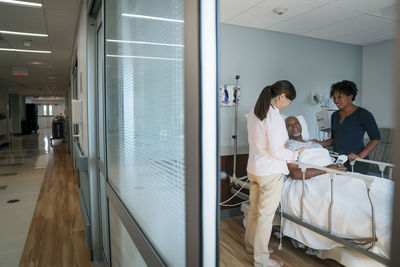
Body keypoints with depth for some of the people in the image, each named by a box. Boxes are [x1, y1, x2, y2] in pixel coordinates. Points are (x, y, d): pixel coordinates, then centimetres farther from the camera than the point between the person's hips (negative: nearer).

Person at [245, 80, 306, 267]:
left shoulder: (254, 112, 5)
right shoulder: (274, 117, -22)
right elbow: (276, 152, -22)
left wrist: (282, 142, 19)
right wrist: (295, 154, -6)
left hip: (253, 169, 9)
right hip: (270, 172, -8)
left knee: (254, 210, 22)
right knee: (266, 215, 6)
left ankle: (251, 245, 41)